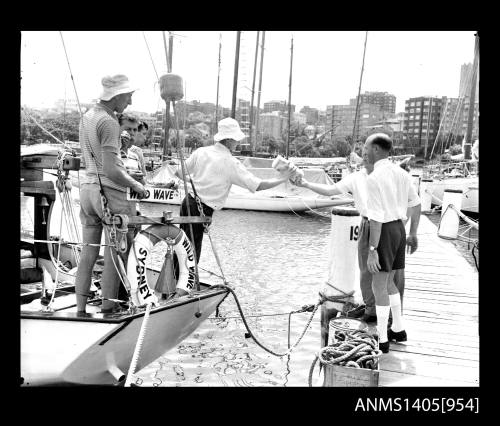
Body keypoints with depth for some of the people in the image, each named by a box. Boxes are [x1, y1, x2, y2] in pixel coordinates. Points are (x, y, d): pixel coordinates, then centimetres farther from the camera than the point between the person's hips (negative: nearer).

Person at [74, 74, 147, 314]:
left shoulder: (86, 117, 14)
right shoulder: (109, 123, -15)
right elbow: (110, 170, -20)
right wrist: (135, 185, -7)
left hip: (87, 187, 9)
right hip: (110, 190, -9)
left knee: (88, 250, 12)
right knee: (117, 250, 2)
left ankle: (81, 307, 18)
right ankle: (108, 306, 9)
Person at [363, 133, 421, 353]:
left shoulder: (374, 178, -19)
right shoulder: (401, 173, 7)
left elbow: (376, 217, -23)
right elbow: (416, 205, 12)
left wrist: (372, 250, -21)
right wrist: (412, 234, 21)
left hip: (383, 231, -8)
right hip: (399, 228, 9)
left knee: (379, 286, 1)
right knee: (388, 282, 21)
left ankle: (382, 339, 10)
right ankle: (398, 329, 31)